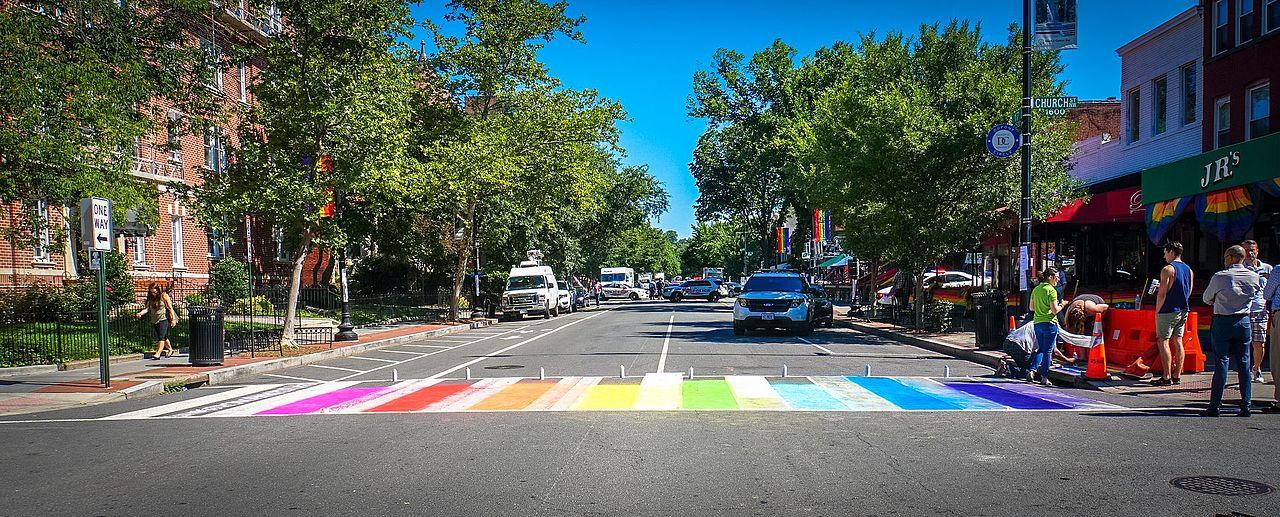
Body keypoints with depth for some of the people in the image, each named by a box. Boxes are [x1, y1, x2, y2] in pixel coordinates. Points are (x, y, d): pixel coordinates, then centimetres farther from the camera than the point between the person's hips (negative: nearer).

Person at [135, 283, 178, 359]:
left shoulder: (164, 296, -3)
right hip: (154, 321, 6)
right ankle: (170, 350, 30)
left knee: (161, 337, -13)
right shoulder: (150, 299, 11)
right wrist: (140, 313, -19)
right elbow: (147, 308, 2)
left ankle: (158, 353, -19)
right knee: (164, 337, 13)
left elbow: (170, 308, -4)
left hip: (163, 319, -6)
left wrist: (173, 319, -7)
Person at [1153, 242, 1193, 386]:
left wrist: (1157, 311, -8)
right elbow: (1189, 292, 16)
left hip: (1168, 311, -8)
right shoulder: (1189, 270, 11)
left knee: (1163, 342, -4)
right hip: (1183, 310, 8)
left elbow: (1162, 293, -16)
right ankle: (1177, 376, 11)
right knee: (1178, 341, 10)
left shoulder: (1168, 269, -13)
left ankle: (1166, 377, -7)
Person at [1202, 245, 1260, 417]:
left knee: (1221, 363, -1)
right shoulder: (1254, 277, 0)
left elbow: (1206, 298, 1)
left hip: (1222, 321, -3)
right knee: (1243, 363, 8)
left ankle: (1215, 405, 0)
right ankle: (1245, 406, 10)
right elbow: (1258, 292, 18)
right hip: (1244, 321, 3)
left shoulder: (1219, 277, -12)